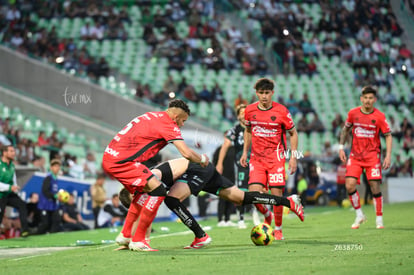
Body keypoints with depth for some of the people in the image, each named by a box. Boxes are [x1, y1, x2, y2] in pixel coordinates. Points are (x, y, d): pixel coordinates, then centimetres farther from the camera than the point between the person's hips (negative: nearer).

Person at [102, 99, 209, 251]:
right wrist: (202, 159, 8)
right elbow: (186, 153, -12)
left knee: (142, 191, 25)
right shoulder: (169, 125, -7)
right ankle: (138, 240, -8)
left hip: (109, 157, 10)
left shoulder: (152, 116, 21)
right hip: (121, 161, -10)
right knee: (158, 191, -11)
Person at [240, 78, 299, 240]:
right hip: (256, 158, 3)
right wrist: (245, 152, 14)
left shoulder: (281, 111, -7)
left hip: (276, 157, -2)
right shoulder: (250, 110, 2)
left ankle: (278, 229, 13)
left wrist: (293, 157, -4)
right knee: (254, 193, -11)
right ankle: (267, 216, 20)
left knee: (276, 193, -7)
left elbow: (293, 133, 3)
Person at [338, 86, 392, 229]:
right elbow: (345, 129, 15)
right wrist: (341, 148, 8)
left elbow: (388, 135, 0)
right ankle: (359, 215, 9)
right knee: (349, 185, -11)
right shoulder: (353, 113, 0)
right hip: (355, 155, 2)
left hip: (373, 156, -2)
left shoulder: (379, 116, -6)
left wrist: (388, 155, -9)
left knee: (375, 186, -7)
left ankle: (379, 219, 8)